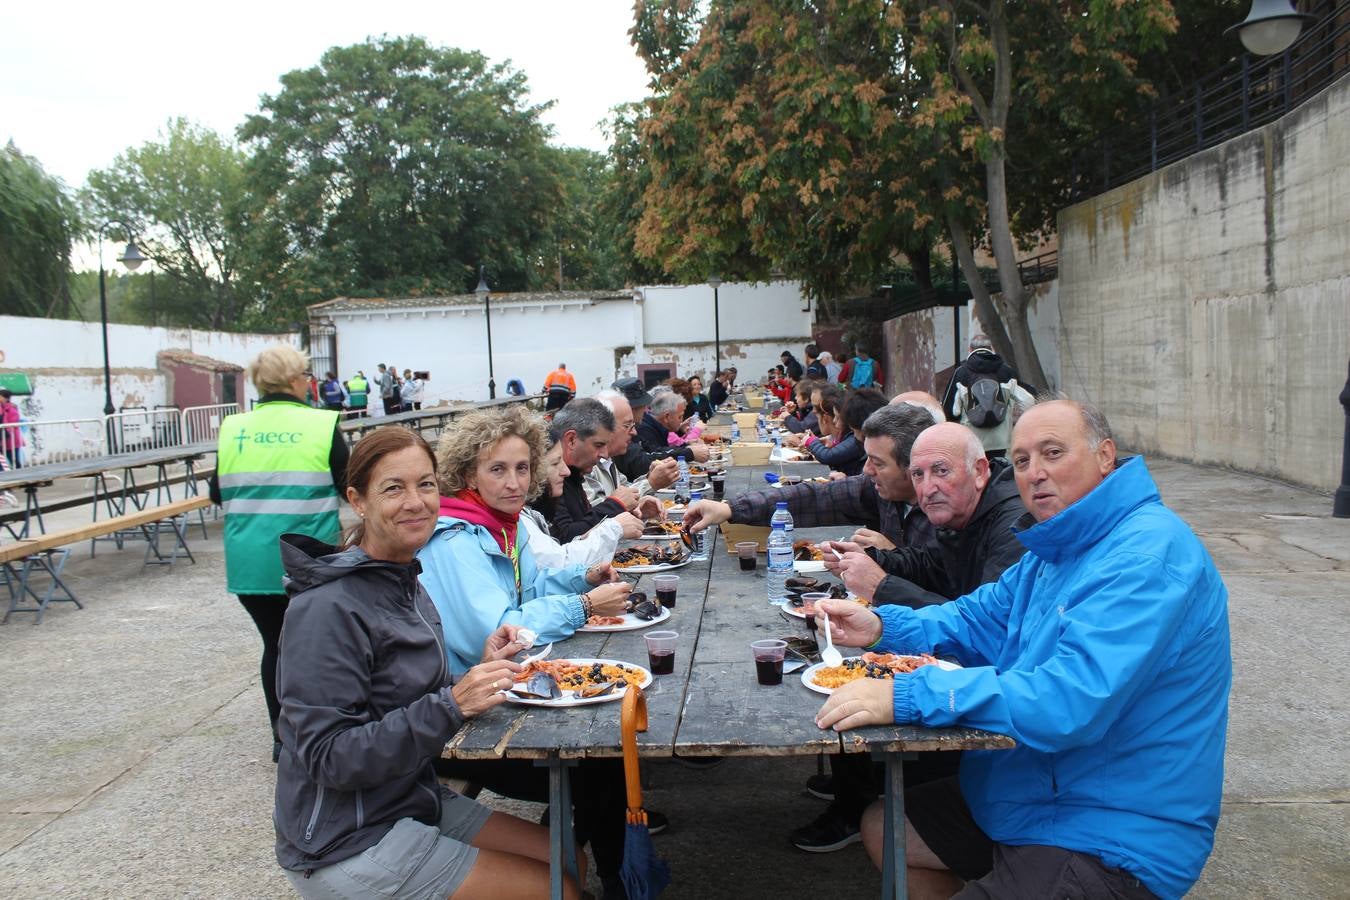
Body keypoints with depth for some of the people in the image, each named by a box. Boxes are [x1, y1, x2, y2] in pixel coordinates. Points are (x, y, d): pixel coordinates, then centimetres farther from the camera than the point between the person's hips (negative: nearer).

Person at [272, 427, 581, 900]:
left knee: (568, 860, 9)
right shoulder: (328, 609, -22)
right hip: (347, 844, -8)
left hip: (414, 801, 8)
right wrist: (452, 704, -29)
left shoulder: (405, 583, 5)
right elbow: (328, 759, -24)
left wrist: (478, 675, -7)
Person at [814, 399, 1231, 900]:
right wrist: (882, 627, -4)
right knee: (882, 830, 16)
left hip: (1109, 843, -10)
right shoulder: (1055, 549, 8)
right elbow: (978, 621, 15)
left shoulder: (1150, 554, -25)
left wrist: (906, 696, -35)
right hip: (1023, 797, 10)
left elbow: (1070, 701, -34)